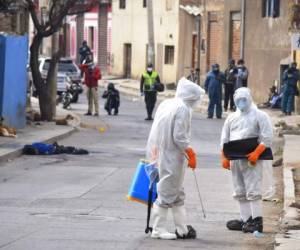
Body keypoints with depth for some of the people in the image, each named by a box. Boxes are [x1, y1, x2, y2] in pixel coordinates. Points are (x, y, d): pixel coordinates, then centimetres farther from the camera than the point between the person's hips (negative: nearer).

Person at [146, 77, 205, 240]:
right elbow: (179, 137, -20)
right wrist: (191, 154, -10)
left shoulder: (166, 104, 10)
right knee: (167, 192, 1)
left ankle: (182, 229, 19)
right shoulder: (183, 109, -16)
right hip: (172, 157, -9)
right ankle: (158, 229, 6)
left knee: (177, 193, 15)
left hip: (161, 152, 9)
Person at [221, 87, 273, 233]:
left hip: (251, 160, -7)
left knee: (253, 191, -11)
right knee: (240, 192, 8)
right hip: (235, 160, 7)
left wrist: (256, 153, -20)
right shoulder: (232, 118, 17)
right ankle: (245, 220, 13)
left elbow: (267, 138, -9)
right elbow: (224, 139, 18)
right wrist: (224, 157, 5)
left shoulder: (260, 116, -1)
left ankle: (257, 221, -10)